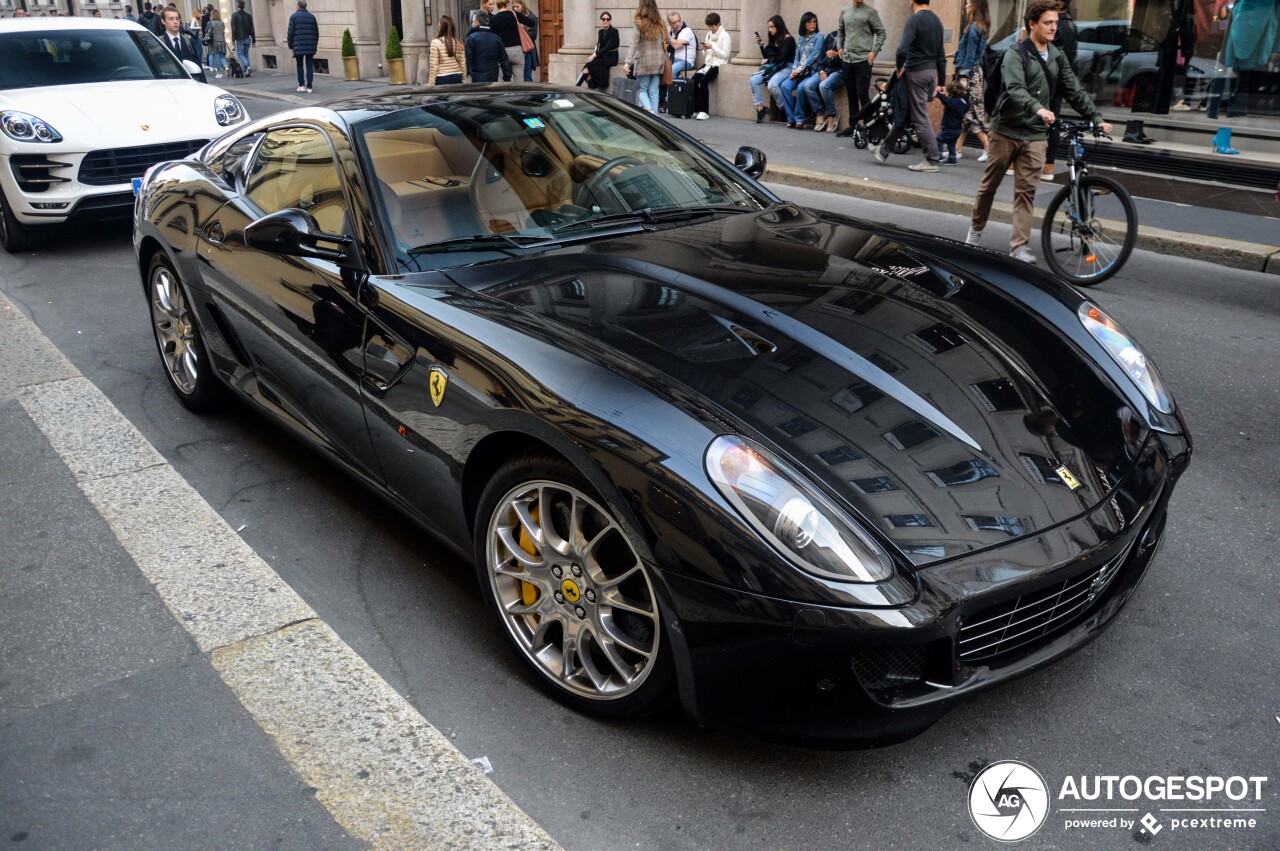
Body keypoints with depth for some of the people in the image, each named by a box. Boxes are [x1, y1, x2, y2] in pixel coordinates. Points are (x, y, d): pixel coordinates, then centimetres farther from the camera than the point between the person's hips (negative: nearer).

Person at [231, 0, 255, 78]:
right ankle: (246, 71, 9)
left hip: (239, 39, -4)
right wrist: (254, 40, 9)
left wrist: (233, 38, -7)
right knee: (246, 54, 13)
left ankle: (247, 68, -21)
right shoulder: (248, 15, 6)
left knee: (240, 54, 1)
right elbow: (252, 29, 6)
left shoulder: (234, 15, -6)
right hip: (247, 38, 4)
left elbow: (233, 28, -10)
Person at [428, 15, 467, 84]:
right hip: (457, 78, 4)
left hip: (442, 79, -4)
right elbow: (463, 64, 5)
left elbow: (434, 66, -10)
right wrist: (464, 79, 15)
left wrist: (431, 85, -5)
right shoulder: (459, 42, 3)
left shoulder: (435, 43, -9)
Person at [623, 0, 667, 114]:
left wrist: (628, 62, -14)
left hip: (644, 60, -4)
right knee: (654, 91, 7)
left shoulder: (639, 23, -8)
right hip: (658, 60, 4)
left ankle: (649, 111, -15)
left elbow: (635, 43, -13)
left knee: (642, 89, 8)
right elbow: (667, 41, 12)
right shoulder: (660, 22, 5)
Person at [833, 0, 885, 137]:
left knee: (862, 94, -7)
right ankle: (853, 125, 18)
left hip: (863, 60, -5)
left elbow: (881, 32, -1)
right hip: (847, 59, 5)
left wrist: (874, 51, -10)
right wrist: (840, 47, 10)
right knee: (851, 94, 10)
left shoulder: (870, 12, -3)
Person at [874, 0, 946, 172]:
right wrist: (941, 82, 19)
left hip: (916, 72, -8)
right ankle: (884, 149, 28)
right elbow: (941, 56, 15)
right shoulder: (937, 21, 12)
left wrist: (900, 68, -7)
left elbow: (902, 49, -25)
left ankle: (932, 161, -4)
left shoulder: (914, 20, -13)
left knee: (921, 118, -4)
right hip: (932, 72, 8)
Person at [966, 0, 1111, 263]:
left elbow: (1075, 92, 11)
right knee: (990, 184, 8)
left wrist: (1096, 118, 1)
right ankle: (976, 229, 28)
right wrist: (1038, 109, -42)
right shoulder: (1015, 54, -8)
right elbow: (1015, 89, -25)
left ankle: (1019, 246, -2)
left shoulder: (1057, 57, 9)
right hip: (1007, 130, -3)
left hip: (1035, 135, 4)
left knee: (1026, 191, -2)